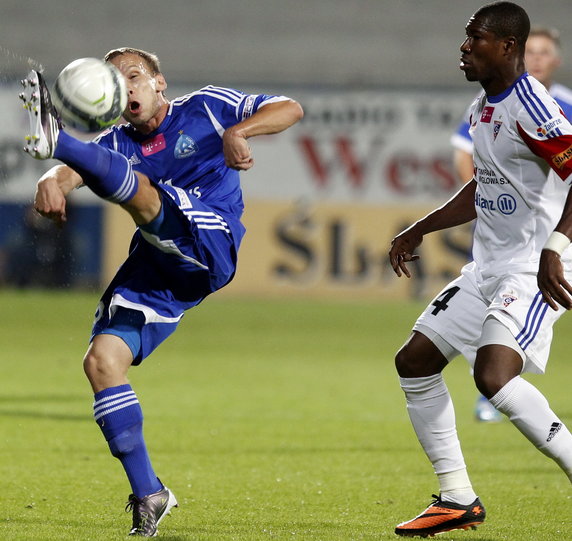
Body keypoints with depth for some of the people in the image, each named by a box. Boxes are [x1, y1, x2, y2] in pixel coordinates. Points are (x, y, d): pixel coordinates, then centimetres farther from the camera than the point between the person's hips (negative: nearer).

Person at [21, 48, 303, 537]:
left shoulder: (204, 108, 9)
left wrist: (236, 132, -18)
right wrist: (53, 180, -29)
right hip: (153, 269, 5)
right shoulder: (117, 143, 18)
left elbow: (289, 109, 1)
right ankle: (148, 494, -4)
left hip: (209, 245, -5)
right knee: (102, 360, -9)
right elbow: (73, 172, -4)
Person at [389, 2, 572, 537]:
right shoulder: (482, 110, 13)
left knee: (493, 376, -28)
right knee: (414, 361, 9)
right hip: (488, 267, 10)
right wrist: (418, 231, 31)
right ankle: (457, 498, 16)